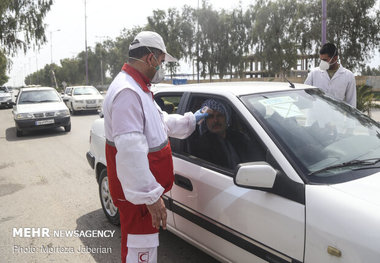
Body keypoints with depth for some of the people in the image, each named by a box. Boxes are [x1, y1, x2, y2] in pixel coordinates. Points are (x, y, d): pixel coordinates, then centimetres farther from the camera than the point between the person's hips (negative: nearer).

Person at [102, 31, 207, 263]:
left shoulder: (138, 88, 12)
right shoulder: (127, 92, -25)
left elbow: (162, 120, 25)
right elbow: (130, 150, -32)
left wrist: (191, 120, 25)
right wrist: (151, 196, -30)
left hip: (144, 189, 11)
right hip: (136, 191, -11)